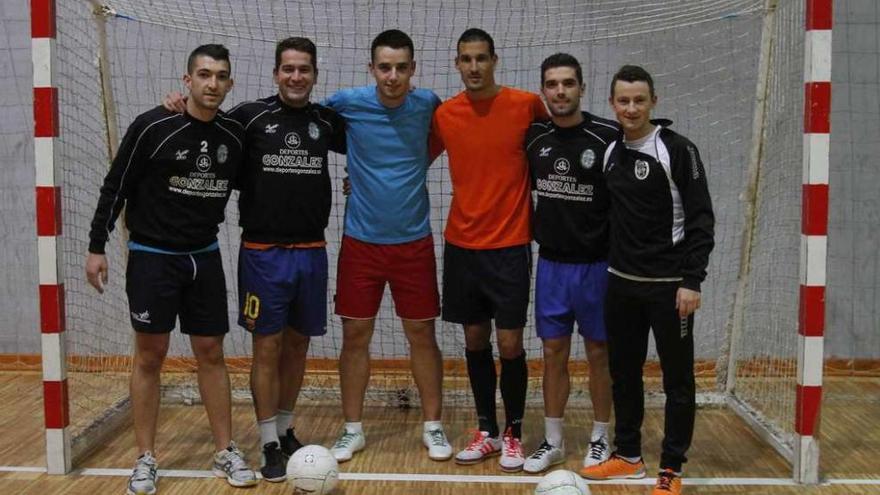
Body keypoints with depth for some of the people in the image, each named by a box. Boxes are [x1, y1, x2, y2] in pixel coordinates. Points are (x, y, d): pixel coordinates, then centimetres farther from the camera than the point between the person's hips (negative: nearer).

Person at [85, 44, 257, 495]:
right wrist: (97, 247, -7)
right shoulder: (152, 127, -13)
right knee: (149, 356, 4)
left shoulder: (234, 135, -1)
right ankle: (146, 458, 15)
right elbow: (115, 187, -7)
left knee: (211, 353, 7)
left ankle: (225, 452, 17)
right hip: (152, 257, -3)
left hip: (205, 257, 4)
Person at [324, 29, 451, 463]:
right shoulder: (348, 102, -8)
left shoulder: (427, 103, -4)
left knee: (422, 334, 6)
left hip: (413, 241, 0)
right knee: (355, 335, 6)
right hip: (361, 241, 0)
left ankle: (432, 426, 21)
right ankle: (352, 429, 20)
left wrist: (418, 165, 8)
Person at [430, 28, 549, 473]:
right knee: (474, 340, 10)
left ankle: (514, 434, 18)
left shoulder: (526, 105, -7)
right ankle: (487, 432, 25)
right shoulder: (444, 115, 1)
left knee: (510, 343, -1)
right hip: (461, 244, 3)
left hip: (509, 245, -3)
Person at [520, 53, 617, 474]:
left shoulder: (608, 136, -11)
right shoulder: (534, 136, 0)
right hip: (550, 262, 3)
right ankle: (553, 441, 22)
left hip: (596, 264, -3)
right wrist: (535, 229, 7)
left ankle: (600, 438, 25)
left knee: (598, 352, 8)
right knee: (553, 352, 9)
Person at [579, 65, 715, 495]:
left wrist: (692, 281, -17)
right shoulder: (611, 151, 8)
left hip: (669, 285, -6)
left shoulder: (677, 150, -10)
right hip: (621, 282, 6)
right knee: (623, 372, 14)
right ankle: (627, 455, 28)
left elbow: (700, 219, -12)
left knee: (677, 378, 3)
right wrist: (613, 264, 14)